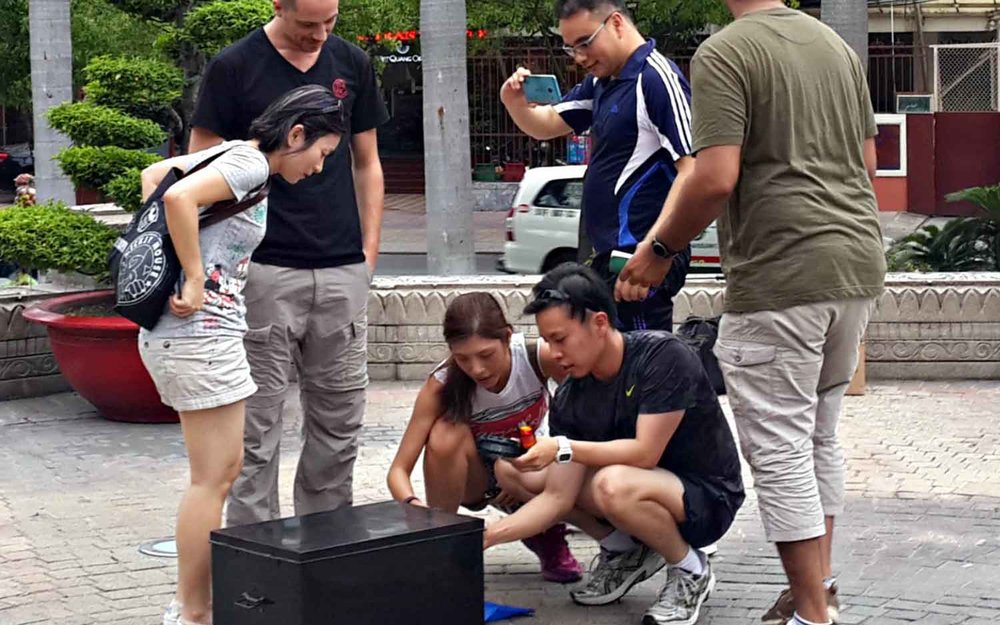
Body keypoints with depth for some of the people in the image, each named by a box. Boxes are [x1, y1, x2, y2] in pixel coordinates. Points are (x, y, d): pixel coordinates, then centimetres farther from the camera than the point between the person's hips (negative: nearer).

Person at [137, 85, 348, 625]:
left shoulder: (232, 154, 15)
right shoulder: (250, 164, -13)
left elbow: (153, 175, 23)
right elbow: (179, 197, -29)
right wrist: (193, 281, -22)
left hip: (179, 334, 10)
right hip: (201, 332, -10)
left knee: (223, 469, 16)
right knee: (214, 477, -4)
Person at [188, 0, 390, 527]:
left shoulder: (351, 64, 10)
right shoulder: (234, 68, -3)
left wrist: (369, 248, 8)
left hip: (342, 270, 4)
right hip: (265, 271, -4)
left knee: (339, 421, 9)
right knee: (257, 424, -1)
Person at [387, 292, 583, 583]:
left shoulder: (539, 357, -27)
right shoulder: (441, 385, -26)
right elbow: (398, 470, -28)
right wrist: (414, 505, -49)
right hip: (477, 477, -1)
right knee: (446, 435, -34)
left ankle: (548, 537, 3)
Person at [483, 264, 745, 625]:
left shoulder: (663, 356, -23)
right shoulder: (569, 400, -7)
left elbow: (645, 453, -28)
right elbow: (557, 498, -10)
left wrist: (564, 448, -35)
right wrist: (487, 536, -23)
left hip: (707, 499, -6)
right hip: (643, 485, 7)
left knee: (614, 484, -38)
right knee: (511, 471, -3)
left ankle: (691, 572, -9)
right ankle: (625, 551, 7)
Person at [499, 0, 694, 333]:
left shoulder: (657, 78, -14)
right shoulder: (601, 80, 14)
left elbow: (691, 172, -20)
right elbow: (547, 124, 25)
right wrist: (515, 102, 1)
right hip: (610, 254, 9)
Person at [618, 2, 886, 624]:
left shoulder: (725, 53, -10)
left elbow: (716, 178, -18)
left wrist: (660, 249, -4)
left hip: (780, 274, -8)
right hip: (860, 262, 8)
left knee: (780, 448, 1)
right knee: (821, 435, 20)